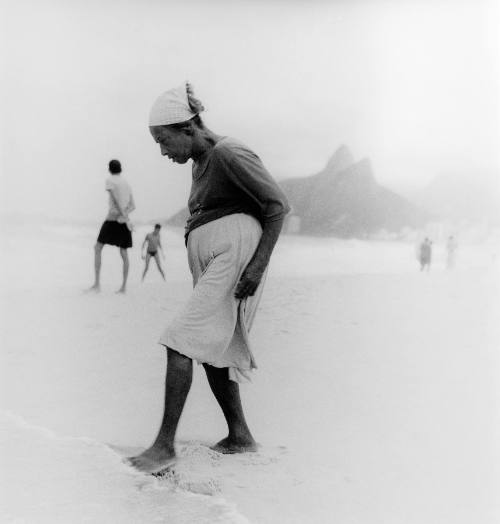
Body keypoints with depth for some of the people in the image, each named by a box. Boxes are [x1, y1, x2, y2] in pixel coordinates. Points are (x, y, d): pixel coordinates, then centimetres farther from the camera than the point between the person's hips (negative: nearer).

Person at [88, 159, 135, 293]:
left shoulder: (109, 180, -2)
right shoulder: (127, 184, 19)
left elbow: (116, 200, -15)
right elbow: (132, 206, 13)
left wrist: (125, 217, -16)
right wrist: (124, 215, -4)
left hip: (113, 219, -6)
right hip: (124, 222, 6)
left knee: (98, 248, 2)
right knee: (124, 253, 5)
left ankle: (97, 283, -7)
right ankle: (123, 286, 1)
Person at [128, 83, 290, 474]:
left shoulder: (229, 154, -10)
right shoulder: (201, 163, 18)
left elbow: (278, 205, -13)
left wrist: (258, 264, -20)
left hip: (233, 257, -10)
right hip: (209, 265, 10)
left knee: (181, 343, -15)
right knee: (212, 351, 11)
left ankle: (165, 444, -13)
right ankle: (240, 436, 21)